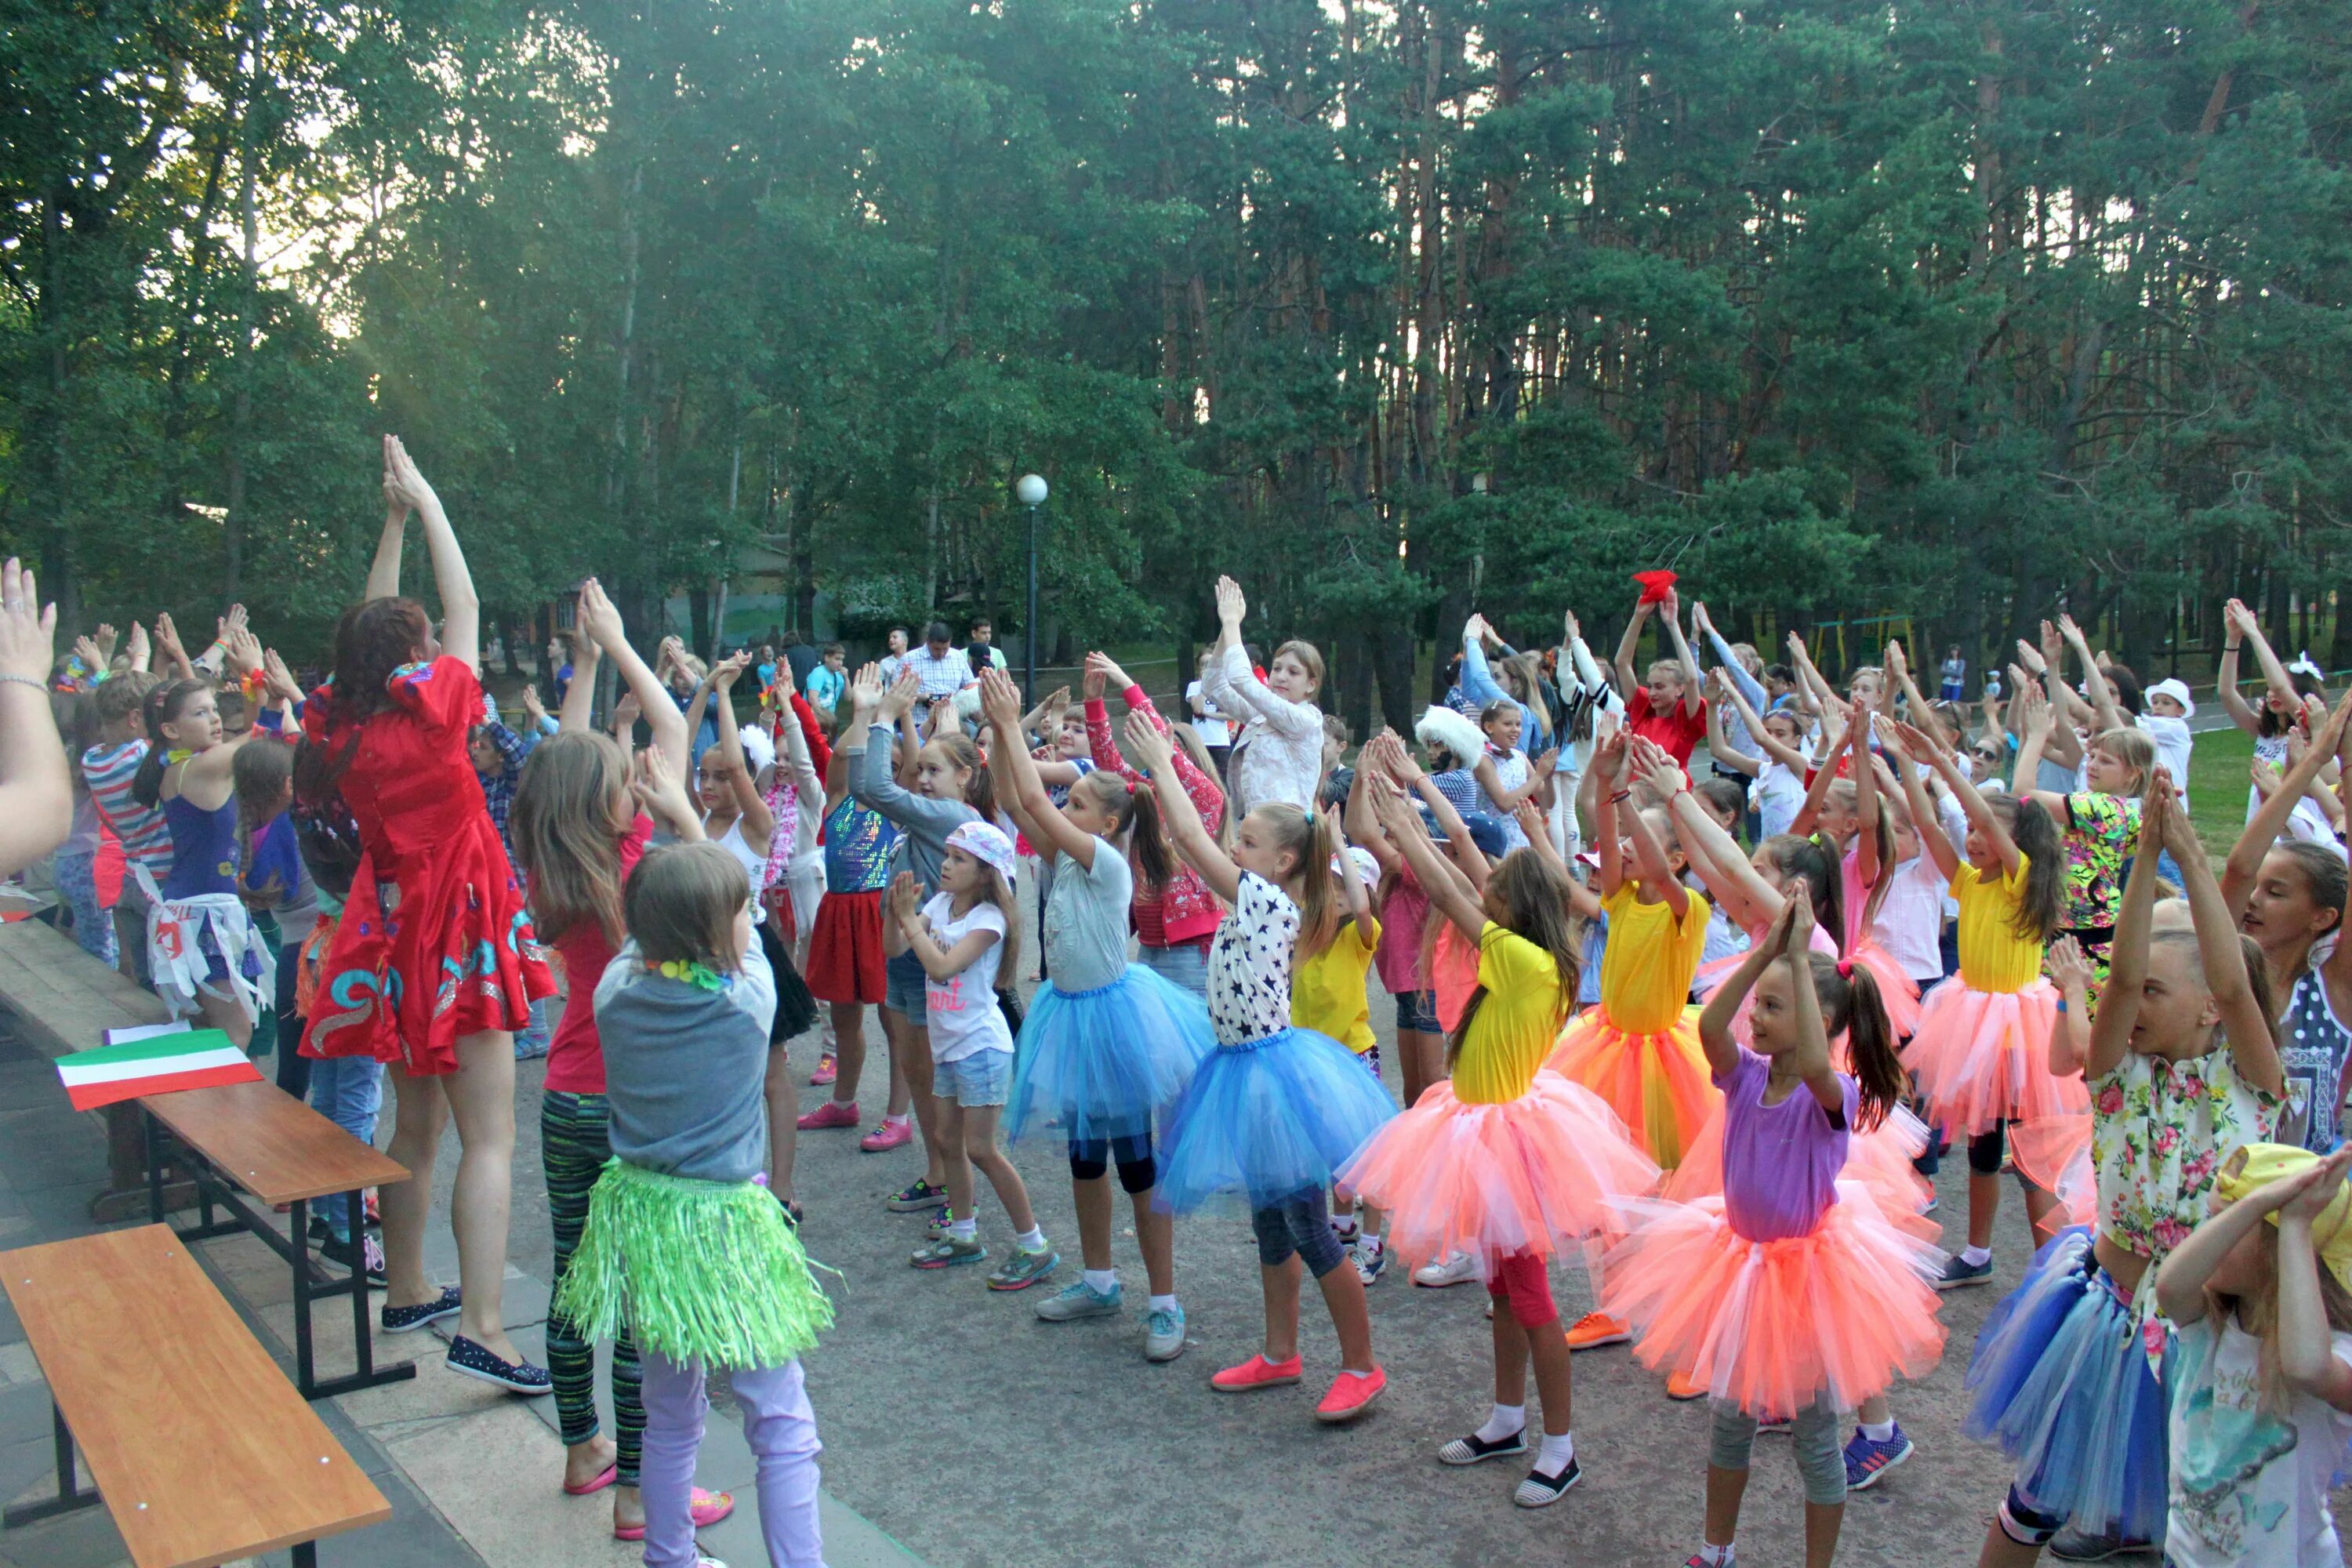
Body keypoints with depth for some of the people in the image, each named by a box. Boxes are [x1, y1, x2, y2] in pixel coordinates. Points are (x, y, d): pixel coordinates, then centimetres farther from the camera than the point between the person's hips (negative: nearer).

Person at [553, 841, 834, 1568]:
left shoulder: (616, 991, -6)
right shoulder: (747, 997, -15)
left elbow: (640, 937, 16)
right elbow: (741, 930, 3)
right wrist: (683, 807, 14)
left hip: (640, 1217, 6)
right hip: (724, 1228, -6)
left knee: (669, 1417, 21)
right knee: (783, 1427, 4)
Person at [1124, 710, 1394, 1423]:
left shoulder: (1269, 902, -18)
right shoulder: (1257, 903, 7)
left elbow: (1192, 838, -20)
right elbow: (1190, 840, 10)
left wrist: (1160, 763, -12)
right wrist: (1160, 770, 5)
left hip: (1271, 1073, -10)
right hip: (1245, 1070, 10)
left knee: (1308, 1232, -1)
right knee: (1269, 1226, 18)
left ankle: (1361, 1366, 11)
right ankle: (1280, 1355, 31)